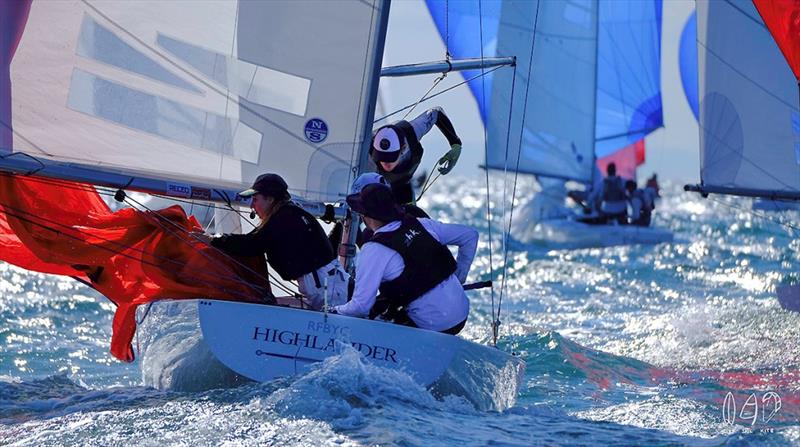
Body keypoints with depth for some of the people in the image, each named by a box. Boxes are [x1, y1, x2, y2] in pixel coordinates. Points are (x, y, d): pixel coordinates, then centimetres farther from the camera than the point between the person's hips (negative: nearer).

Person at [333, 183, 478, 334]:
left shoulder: (374, 251, -14)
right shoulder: (421, 225, 3)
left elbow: (361, 306, -15)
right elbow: (470, 235, 14)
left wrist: (335, 311, 6)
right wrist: (459, 278, 21)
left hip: (434, 327, -7)